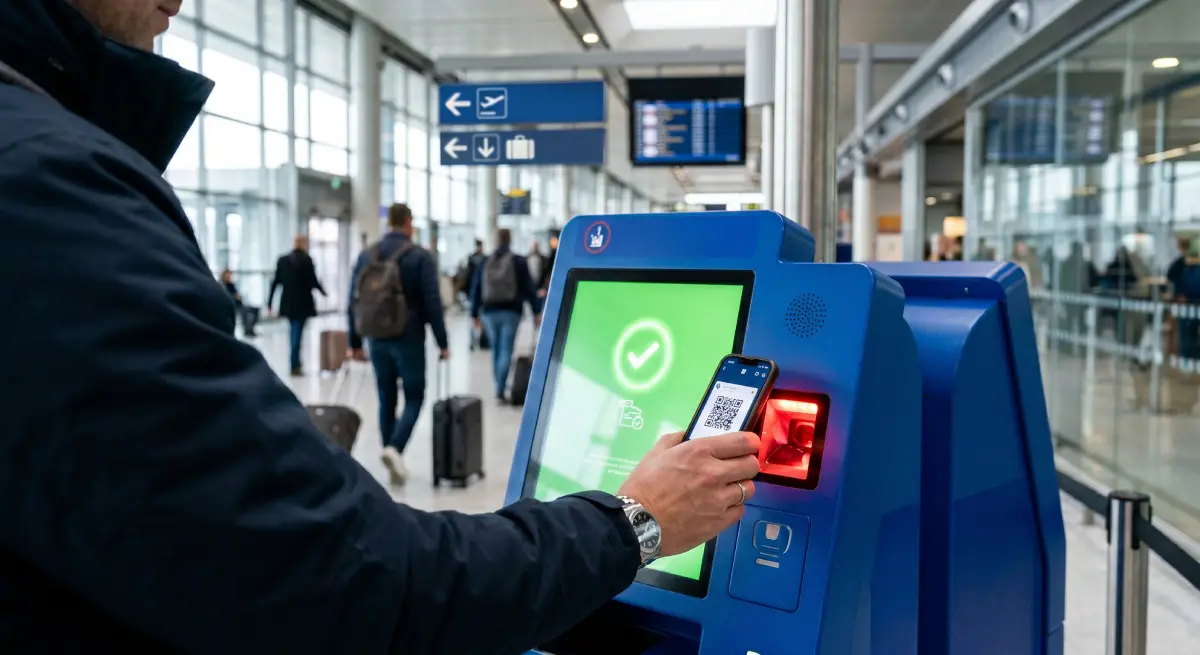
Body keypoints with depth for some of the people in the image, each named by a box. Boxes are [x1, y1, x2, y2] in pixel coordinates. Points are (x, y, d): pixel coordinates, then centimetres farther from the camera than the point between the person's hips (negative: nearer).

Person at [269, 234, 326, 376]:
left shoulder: (282, 260, 5)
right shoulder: (307, 260, -10)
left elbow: (276, 282, 5)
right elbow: (313, 281, -10)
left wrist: (270, 302, 9)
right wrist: (323, 292, 8)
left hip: (288, 303, 5)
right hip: (302, 303, -5)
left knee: (294, 331, 18)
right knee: (297, 332, -2)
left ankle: (296, 362, 23)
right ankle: (294, 366, -2)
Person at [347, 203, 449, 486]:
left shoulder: (366, 255, 6)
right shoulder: (420, 256, -7)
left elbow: (354, 301, 8)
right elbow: (432, 302, -11)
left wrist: (355, 342, 13)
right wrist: (443, 342, -5)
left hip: (377, 339, 4)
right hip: (408, 338, -4)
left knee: (386, 399, 13)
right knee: (414, 398, 6)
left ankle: (393, 462, 15)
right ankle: (394, 449, -15)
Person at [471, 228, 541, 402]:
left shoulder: (485, 262, 7)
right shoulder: (519, 261, -1)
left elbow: (476, 290, 7)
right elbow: (528, 288, -3)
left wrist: (475, 314, 13)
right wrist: (536, 312, 1)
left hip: (489, 312, 3)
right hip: (511, 311, -3)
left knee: (496, 350, 16)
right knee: (506, 351, -5)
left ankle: (499, 387, 24)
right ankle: (500, 390, -15)